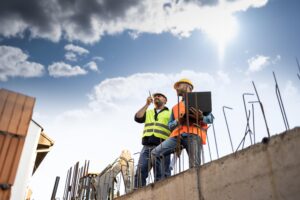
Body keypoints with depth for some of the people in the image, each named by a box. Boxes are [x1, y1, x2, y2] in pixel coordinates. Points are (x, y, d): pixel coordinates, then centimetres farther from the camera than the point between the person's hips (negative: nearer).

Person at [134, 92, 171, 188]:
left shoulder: (170, 113, 17)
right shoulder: (148, 112, 27)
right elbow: (137, 118, 8)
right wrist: (147, 104, 7)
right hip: (147, 146, 3)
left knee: (161, 176, -8)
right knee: (140, 173, -8)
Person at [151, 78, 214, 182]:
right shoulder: (175, 107, 32)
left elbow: (210, 118, 12)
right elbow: (170, 125, 22)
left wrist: (201, 118, -12)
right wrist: (178, 121, -1)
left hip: (194, 134, -4)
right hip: (178, 135, 4)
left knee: (194, 166, -20)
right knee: (155, 153, -12)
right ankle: (159, 181, -8)